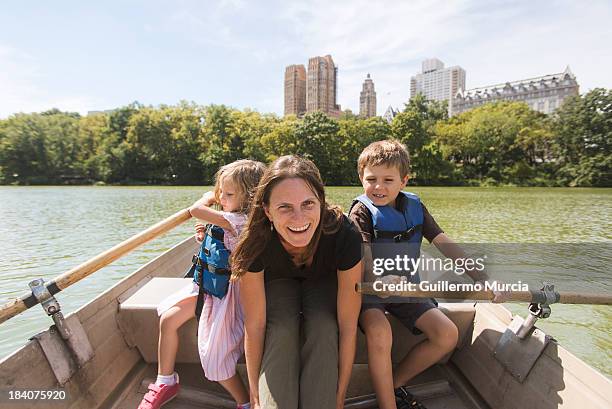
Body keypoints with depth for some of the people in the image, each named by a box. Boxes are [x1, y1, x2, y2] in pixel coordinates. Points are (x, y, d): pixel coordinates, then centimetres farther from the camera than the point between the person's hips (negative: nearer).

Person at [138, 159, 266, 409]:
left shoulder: (242, 220, -26)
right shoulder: (229, 219, 4)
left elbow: (196, 210, -23)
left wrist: (207, 198, -2)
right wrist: (206, 238, 3)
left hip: (226, 292, -9)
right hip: (207, 285, 10)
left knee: (214, 356, -5)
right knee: (167, 318, 8)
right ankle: (165, 382, 29)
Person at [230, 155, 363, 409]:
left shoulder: (345, 237, -37)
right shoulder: (256, 245, -35)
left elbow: (348, 326, -26)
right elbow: (254, 326, -22)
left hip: (324, 281, 0)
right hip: (278, 281, 0)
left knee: (323, 329, -26)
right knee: (282, 331, -27)